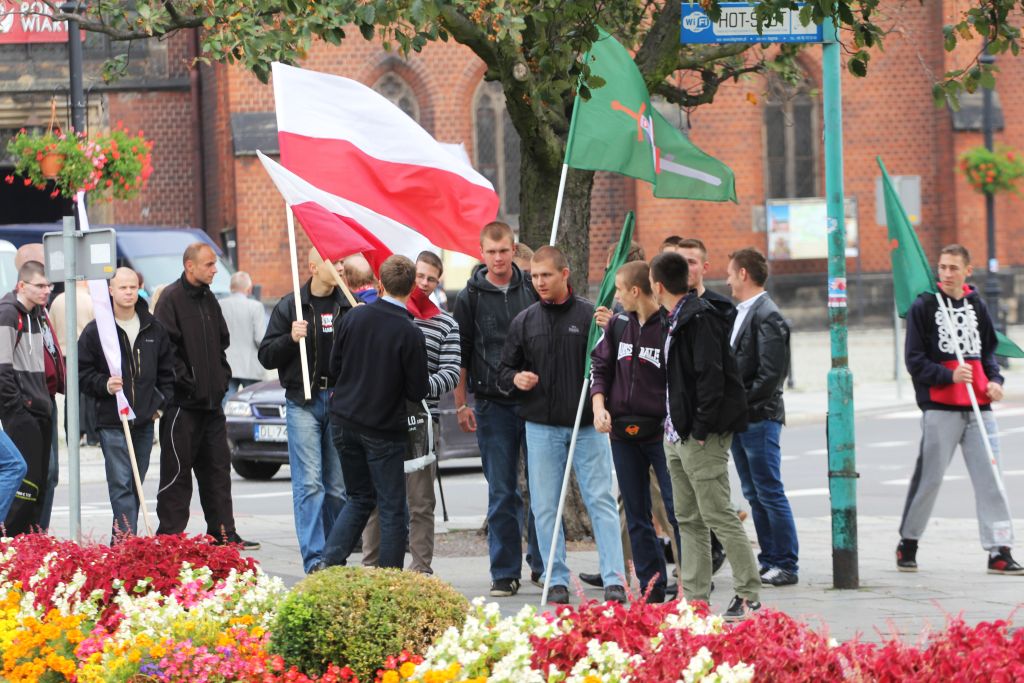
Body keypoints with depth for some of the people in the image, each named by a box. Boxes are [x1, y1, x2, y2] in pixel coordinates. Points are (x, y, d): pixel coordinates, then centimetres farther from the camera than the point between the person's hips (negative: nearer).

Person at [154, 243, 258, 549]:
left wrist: (222, 375, 11)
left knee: (217, 466, 9)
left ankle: (223, 532, 13)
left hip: (211, 400, 8)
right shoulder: (171, 299, -10)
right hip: (182, 402, -8)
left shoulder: (208, 299, 15)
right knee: (177, 470, -3)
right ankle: (170, 536, 2)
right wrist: (185, 381, -17)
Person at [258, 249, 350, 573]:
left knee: (338, 485, 4)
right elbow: (266, 356, 4)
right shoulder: (290, 306, 6)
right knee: (309, 483, -9)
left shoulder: (349, 306, 9)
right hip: (303, 402, -2)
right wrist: (291, 339, -14)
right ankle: (314, 558, -12)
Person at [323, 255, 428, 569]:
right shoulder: (409, 334, -16)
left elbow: (335, 366, 8)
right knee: (392, 508, 3)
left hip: (344, 422, 5)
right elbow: (418, 391, -10)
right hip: (383, 427, -5)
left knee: (360, 497, 19)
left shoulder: (354, 317, -2)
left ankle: (331, 560, 3)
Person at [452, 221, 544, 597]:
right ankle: (505, 573, 6)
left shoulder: (533, 291, 6)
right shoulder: (470, 298, 3)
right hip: (493, 406, -1)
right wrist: (461, 405, 3)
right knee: (502, 493, 1)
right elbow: (460, 354, 6)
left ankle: (542, 565, 15)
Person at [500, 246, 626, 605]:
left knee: (601, 501, -4)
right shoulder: (524, 322, 8)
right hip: (541, 427, 3)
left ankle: (614, 579, -5)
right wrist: (515, 379, -8)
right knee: (545, 507, 4)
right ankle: (557, 580, 11)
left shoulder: (591, 315, 0)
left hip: (588, 426, -3)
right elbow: (505, 371, 15)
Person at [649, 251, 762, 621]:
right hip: (678, 436, 10)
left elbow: (711, 378, -21)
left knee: (718, 516, -9)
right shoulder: (677, 319, 15)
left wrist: (700, 430, -20)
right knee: (688, 520, 12)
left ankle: (749, 597, -6)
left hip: (701, 437, -10)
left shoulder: (700, 319, -16)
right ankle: (695, 600, 16)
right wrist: (674, 424, 15)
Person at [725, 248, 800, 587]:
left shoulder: (767, 316, -13)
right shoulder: (740, 313, 15)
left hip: (759, 419, -9)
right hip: (739, 419, 9)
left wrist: (742, 402, -16)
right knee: (754, 495, 11)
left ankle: (786, 565, 0)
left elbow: (771, 374, -19)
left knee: (770, 494, -5)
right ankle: (769, 561, 17)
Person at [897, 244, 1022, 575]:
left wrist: (994, 379, 4)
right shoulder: (923, 307, -1)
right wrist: (949, 375, -18)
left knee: (991, 478, -1)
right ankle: (907, 544, 16)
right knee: (929, 478, 0)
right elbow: (915, 361, -4)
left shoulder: (976, 305, 12)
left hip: (979, 407, 4)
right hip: (940, 408, -4)